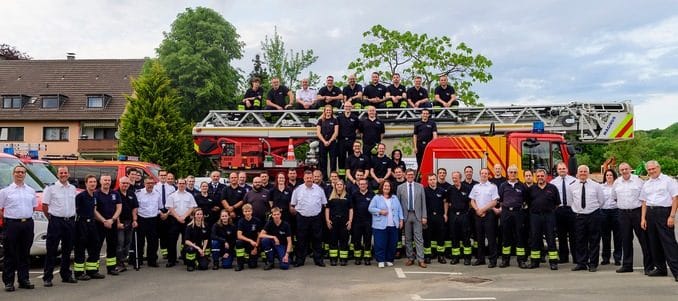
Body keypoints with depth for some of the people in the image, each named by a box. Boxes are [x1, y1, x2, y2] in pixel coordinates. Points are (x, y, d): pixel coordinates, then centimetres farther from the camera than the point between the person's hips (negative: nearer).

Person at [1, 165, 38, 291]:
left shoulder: (31, 191, 12)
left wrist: (26, 216, 10)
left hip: (28, 223, 4)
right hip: (12, 224, -4)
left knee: (25, 254, 8)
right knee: (11, 254, -1)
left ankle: (24, 280, 16)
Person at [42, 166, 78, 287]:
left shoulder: (73, 188, 11)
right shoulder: (51, 188, -4)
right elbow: (44, 206, -4)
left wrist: (73, 217, 11)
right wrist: (50, 218, -2)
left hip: (70, 221, 5)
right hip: (56, 222, -5)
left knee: (67, 250, 11)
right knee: (51, 250, -3)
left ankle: (66, 275, 21)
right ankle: (47, 277, 1)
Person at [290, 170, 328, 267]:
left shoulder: (319, 189, 6)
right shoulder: (298, 190, 2)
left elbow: (324, 204, 10)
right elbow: (292, 205, 8)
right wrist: (294, 211, 0)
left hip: (316, 218, 1)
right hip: (302, 218, -1)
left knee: (317, 239, 6)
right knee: (301, 240, 5)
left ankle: (318, 259, 14)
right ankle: (300, 260, 13)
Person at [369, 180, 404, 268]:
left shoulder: (394, 198, 15)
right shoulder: (377, 198, 3)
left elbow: (399, 209, 14)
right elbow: (370, 208, -2)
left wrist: (401, 219, 5)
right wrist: (380, 211, -13)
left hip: (393, 225, 4)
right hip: (380, 225, -4)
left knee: (392, 244, 6)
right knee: (380, 244, -4)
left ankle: (389, 260, 17)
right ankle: (381, 261, 4)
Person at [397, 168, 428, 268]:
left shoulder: (420, 187, 5)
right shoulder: (400, 187, 5)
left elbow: (423, 202, 5)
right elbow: (398, 203, 5)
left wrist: (424, 216, -1)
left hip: (417, 215, -1)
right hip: (406, 215, 1)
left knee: (419, 238, -3)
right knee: (408, 238, 6)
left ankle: (420, 259, -3)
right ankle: (410, 258, 14)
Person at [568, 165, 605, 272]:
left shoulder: (596, 185, 1)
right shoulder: (572, 186, 5)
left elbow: (601, 200, 9)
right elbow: (569, 201, 15)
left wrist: (594, 208, 9)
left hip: (594, 215, -1)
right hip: (579, 216, 1)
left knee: (594, 241, 2)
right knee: (580, 241, 4)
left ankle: (593, 264, 9)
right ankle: (581, 263, 12)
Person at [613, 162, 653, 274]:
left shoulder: (638, 180, -2)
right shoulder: (617, 182, 9)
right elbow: (614, 197, 23)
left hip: (637, 211, -3)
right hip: (623, 213, 4)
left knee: (644, 239, -2)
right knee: (626, 240, 8)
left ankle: (648, 266, 4)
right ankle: (627, 265, 17)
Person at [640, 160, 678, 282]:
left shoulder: (668, 180, 0)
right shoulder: (646, 184, 17)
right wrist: (643, 218, 9)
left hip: (664, 212, -6)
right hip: (650, 213, 6)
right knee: (654, 243, 9)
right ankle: (660, 268, 18)